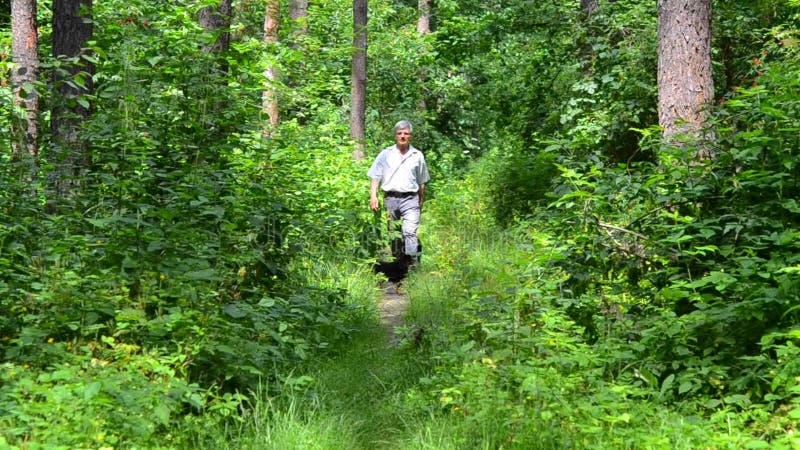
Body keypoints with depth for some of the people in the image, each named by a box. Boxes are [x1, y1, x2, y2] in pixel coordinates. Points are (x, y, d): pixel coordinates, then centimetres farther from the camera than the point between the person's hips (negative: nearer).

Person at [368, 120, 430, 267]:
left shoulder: (417, 156, 10)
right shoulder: (385, 154, 8)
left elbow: (422, 183, 16)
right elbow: (375, 177, 5)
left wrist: (421, 204, 15)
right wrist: (373, 196, -9)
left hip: (410, 199, -1)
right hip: (390, 198, 1)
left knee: (410, 232, -16)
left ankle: (413, 263, -18)